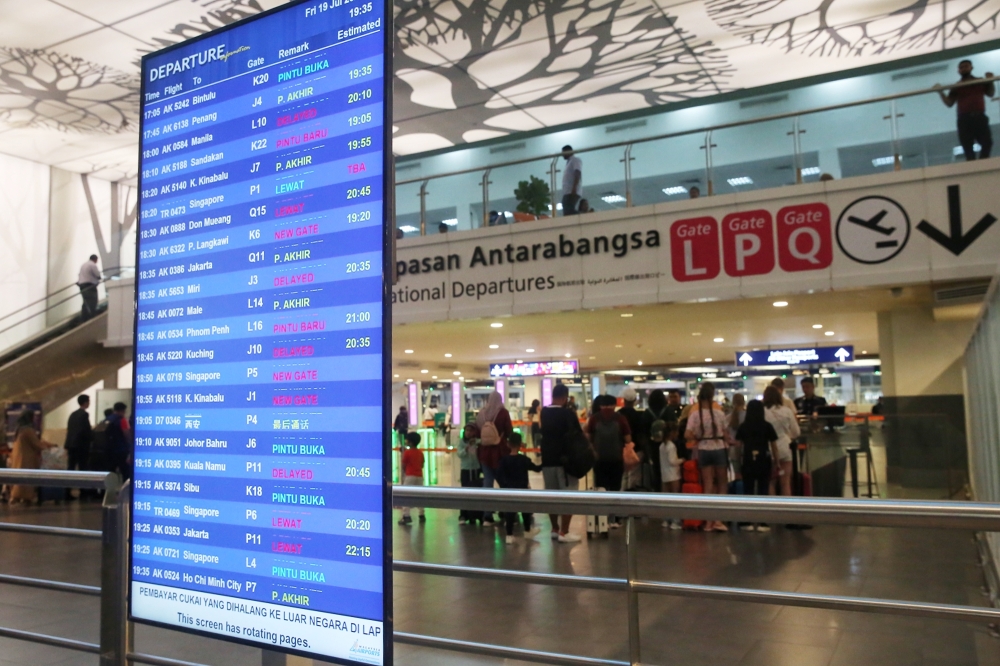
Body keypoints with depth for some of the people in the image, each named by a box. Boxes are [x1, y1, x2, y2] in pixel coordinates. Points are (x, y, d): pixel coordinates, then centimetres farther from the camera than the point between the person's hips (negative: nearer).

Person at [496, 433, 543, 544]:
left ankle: (509, 535, 0)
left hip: (509, 490, 1)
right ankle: (528, 531, 32)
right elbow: (537, 468, 2)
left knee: (510, 510, 2)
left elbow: (499, 475, -8)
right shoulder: (524, 459, -7)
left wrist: (504, 486, 0)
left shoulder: (504, 460, -4)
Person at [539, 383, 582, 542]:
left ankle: (555, 529, 18)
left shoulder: (543, 413, 6)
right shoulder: (568, 413, -12)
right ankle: (564, 532, -3)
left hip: (547, 459, 6)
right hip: (566, 459, -6)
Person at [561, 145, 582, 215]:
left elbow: (577, 174, -12)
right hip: (568, 192, 9)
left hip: (572, 192, -9)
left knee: (569, 212, -21)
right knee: (567, 212, -1)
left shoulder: (575, 160, 4)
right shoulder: (569, 162, 30)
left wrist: (574, 188, -24)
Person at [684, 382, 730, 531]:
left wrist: (698, 439, 3)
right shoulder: (719, 413, -8)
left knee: (708, 486, 10)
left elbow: (687, 434, -14)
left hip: (703, 450, 1)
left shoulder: (695, 414, -8)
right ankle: (718, 520, 6)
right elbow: (724, 433, -3)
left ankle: (709, 521, 12)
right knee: (722, 484, 12)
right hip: (719, 449, -1)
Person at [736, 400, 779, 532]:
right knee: (763, 492, 4)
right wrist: (776, 462, 9)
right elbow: (774, 446, 1)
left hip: (748, 462, 1)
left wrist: (738, 462, 10)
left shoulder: (742, 427, 1)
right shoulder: (767, 426, -1)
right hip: (764, 462, -1)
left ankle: (748, 522, 9)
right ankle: (762, 523, 3)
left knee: (748, 491, 7)